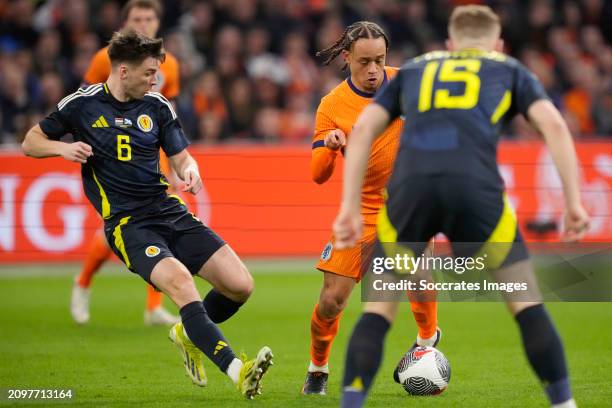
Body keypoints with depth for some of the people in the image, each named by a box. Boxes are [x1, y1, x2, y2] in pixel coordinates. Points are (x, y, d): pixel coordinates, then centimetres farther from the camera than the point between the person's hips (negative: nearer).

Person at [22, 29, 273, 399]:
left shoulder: (157, 106, 10)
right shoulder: (83, 104, 1)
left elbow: (181, 157, 13)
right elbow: (31, 143, 11)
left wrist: (190, 171, -11)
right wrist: (64, 148, -11)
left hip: (169, 211, 5)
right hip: (126, 223, -5)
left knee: (240, 285, -7)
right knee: (179, 280, -32)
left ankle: (189, 333, 24)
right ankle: (238, 372, -40)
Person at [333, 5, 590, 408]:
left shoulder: (414, 69, 33)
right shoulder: (509, 69, 28)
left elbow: (364, 127, 19)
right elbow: (553, 125, 11)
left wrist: (350, 207, 15)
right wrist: (574, 202, 7)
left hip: (410, 186, 1)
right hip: (475, 187, -1)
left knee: (379, 310, 12)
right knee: (527, 303, 13)